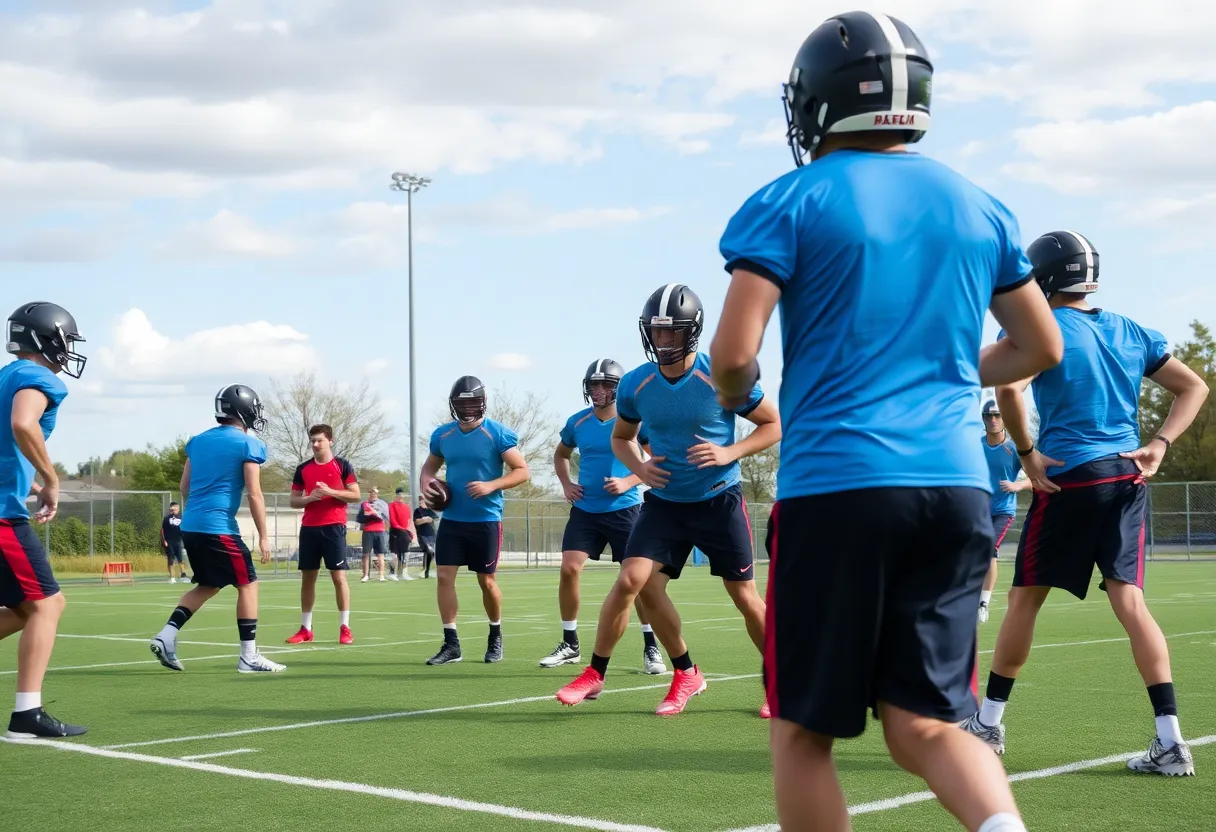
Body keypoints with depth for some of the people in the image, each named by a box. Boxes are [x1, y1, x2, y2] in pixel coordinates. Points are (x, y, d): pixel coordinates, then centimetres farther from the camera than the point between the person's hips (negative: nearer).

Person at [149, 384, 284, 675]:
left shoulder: (198, 441, 15)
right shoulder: (248, 444, -5)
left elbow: (184, 487, 19)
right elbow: (254, 494, -9)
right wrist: (263, 536, -5)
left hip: (190, 526, 7)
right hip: (218, 527, -7)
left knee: (208, 585, 21)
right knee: (248, 584, 3)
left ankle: (166, 636, 7)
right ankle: (249, 656, 1)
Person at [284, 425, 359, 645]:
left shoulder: (343, 465, 1)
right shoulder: (303, 469, 11)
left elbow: (355, 495, -2)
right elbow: (293, 501, 13)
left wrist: (330, 492, -15)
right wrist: (309, 498, -8)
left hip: (334, 527, -4)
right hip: (309, 528, 4)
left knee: (339, 576, -6)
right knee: (307, 577, 6)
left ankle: (345, 628, -1)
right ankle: (305, 629, 12)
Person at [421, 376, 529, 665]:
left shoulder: (498, 434, -9)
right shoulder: (442, 435, 5)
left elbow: (522, 471, -9)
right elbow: (430, 466, 20)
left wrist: (491, 486, -22)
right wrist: (426, 480, -3)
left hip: (486, 520, -4)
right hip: (452, 519, 4)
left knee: (486, 581, 5)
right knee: (444, 576, -5)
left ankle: (496, 637, 27)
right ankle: (451, 643, 1)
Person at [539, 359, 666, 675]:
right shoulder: (577, 423, 4)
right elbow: (561, 455, 23)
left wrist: (628, 482, -16)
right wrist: (566, 485, 7)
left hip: (624, 510, -4)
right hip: (585, 510, 4)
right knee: (569, 569, -5)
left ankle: (651, 648, 6)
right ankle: (569, 644, 8)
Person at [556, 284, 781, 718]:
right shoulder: (635, 385, -5)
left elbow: (775, 424, -6)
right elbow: (621, 437, 14)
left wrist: (729, 454, -20)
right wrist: (638, 468, -7)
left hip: (718, 500, -2)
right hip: (664, 502, 3)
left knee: (745, 596, 5)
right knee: (631, 580, -13)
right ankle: (595, 673, 1)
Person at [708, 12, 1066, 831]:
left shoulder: (791, 204, -3)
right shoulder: (979, 208, 12)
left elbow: (734, 355, -10)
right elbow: (1043, 348, 20)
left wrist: (735, 397, 12)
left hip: (836, 486, -4)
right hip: (957, 487, 5)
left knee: (803, 732, 8)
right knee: (925, 723, 9)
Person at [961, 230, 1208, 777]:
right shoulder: (1129, 331, 13)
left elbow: (1008, 387, -24)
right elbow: (1194, 388, 16)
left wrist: (1028, 453, -13)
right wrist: (1159, 445, 7)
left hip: (1069, 479, -5)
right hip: (1128, 477, 5)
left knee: (1024, 598, 8)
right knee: (1129, 601, 2)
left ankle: (989, 723, 19)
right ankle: (1171, 742, -6)